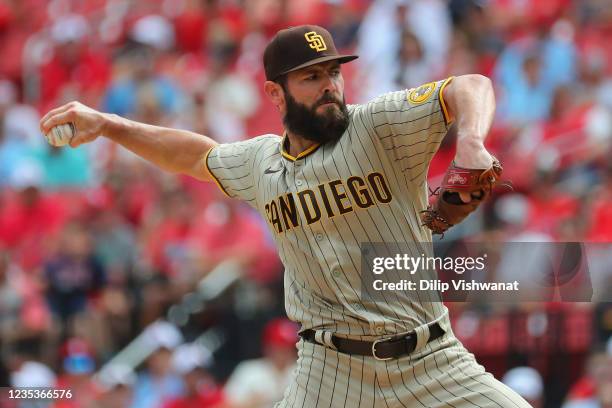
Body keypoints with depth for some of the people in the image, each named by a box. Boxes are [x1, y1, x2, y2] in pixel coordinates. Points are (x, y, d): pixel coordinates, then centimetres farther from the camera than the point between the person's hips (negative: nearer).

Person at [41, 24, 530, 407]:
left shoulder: (378, 127, -6)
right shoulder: (261, 162, 8)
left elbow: (471, 88, -19)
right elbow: (198, 155, 29)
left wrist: (471, 141, -41)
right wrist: (107, 124, 24)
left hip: (431, 361, -2)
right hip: (332, 366, 2)